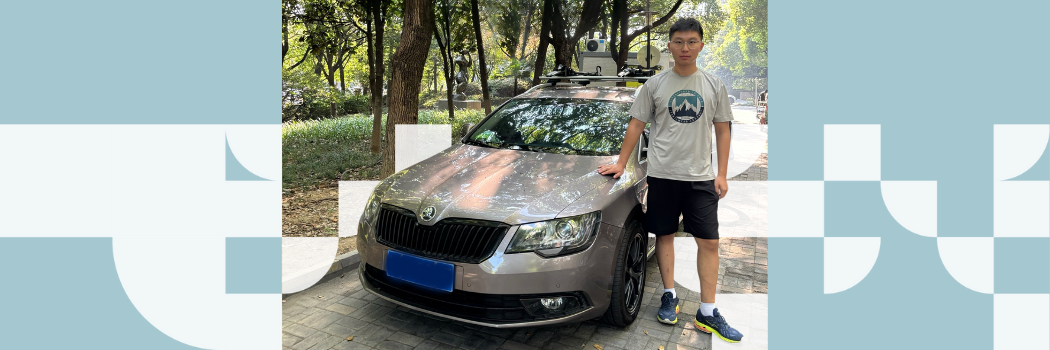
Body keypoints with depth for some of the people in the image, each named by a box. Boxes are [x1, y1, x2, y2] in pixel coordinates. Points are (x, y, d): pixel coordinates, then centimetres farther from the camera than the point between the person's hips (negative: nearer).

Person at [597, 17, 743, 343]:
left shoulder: (713, 85, 6)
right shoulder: (655, 84, 2)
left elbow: (722, 130, 9)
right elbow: (636, 125, 5)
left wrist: (721, 174, 2)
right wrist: (621, 163, 0)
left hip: (701, 176, 1)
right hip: (662, 175, -1)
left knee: (709, 242, 0)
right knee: (665, 235, 8)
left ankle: (707, 313, 10)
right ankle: (669, 296, 25)